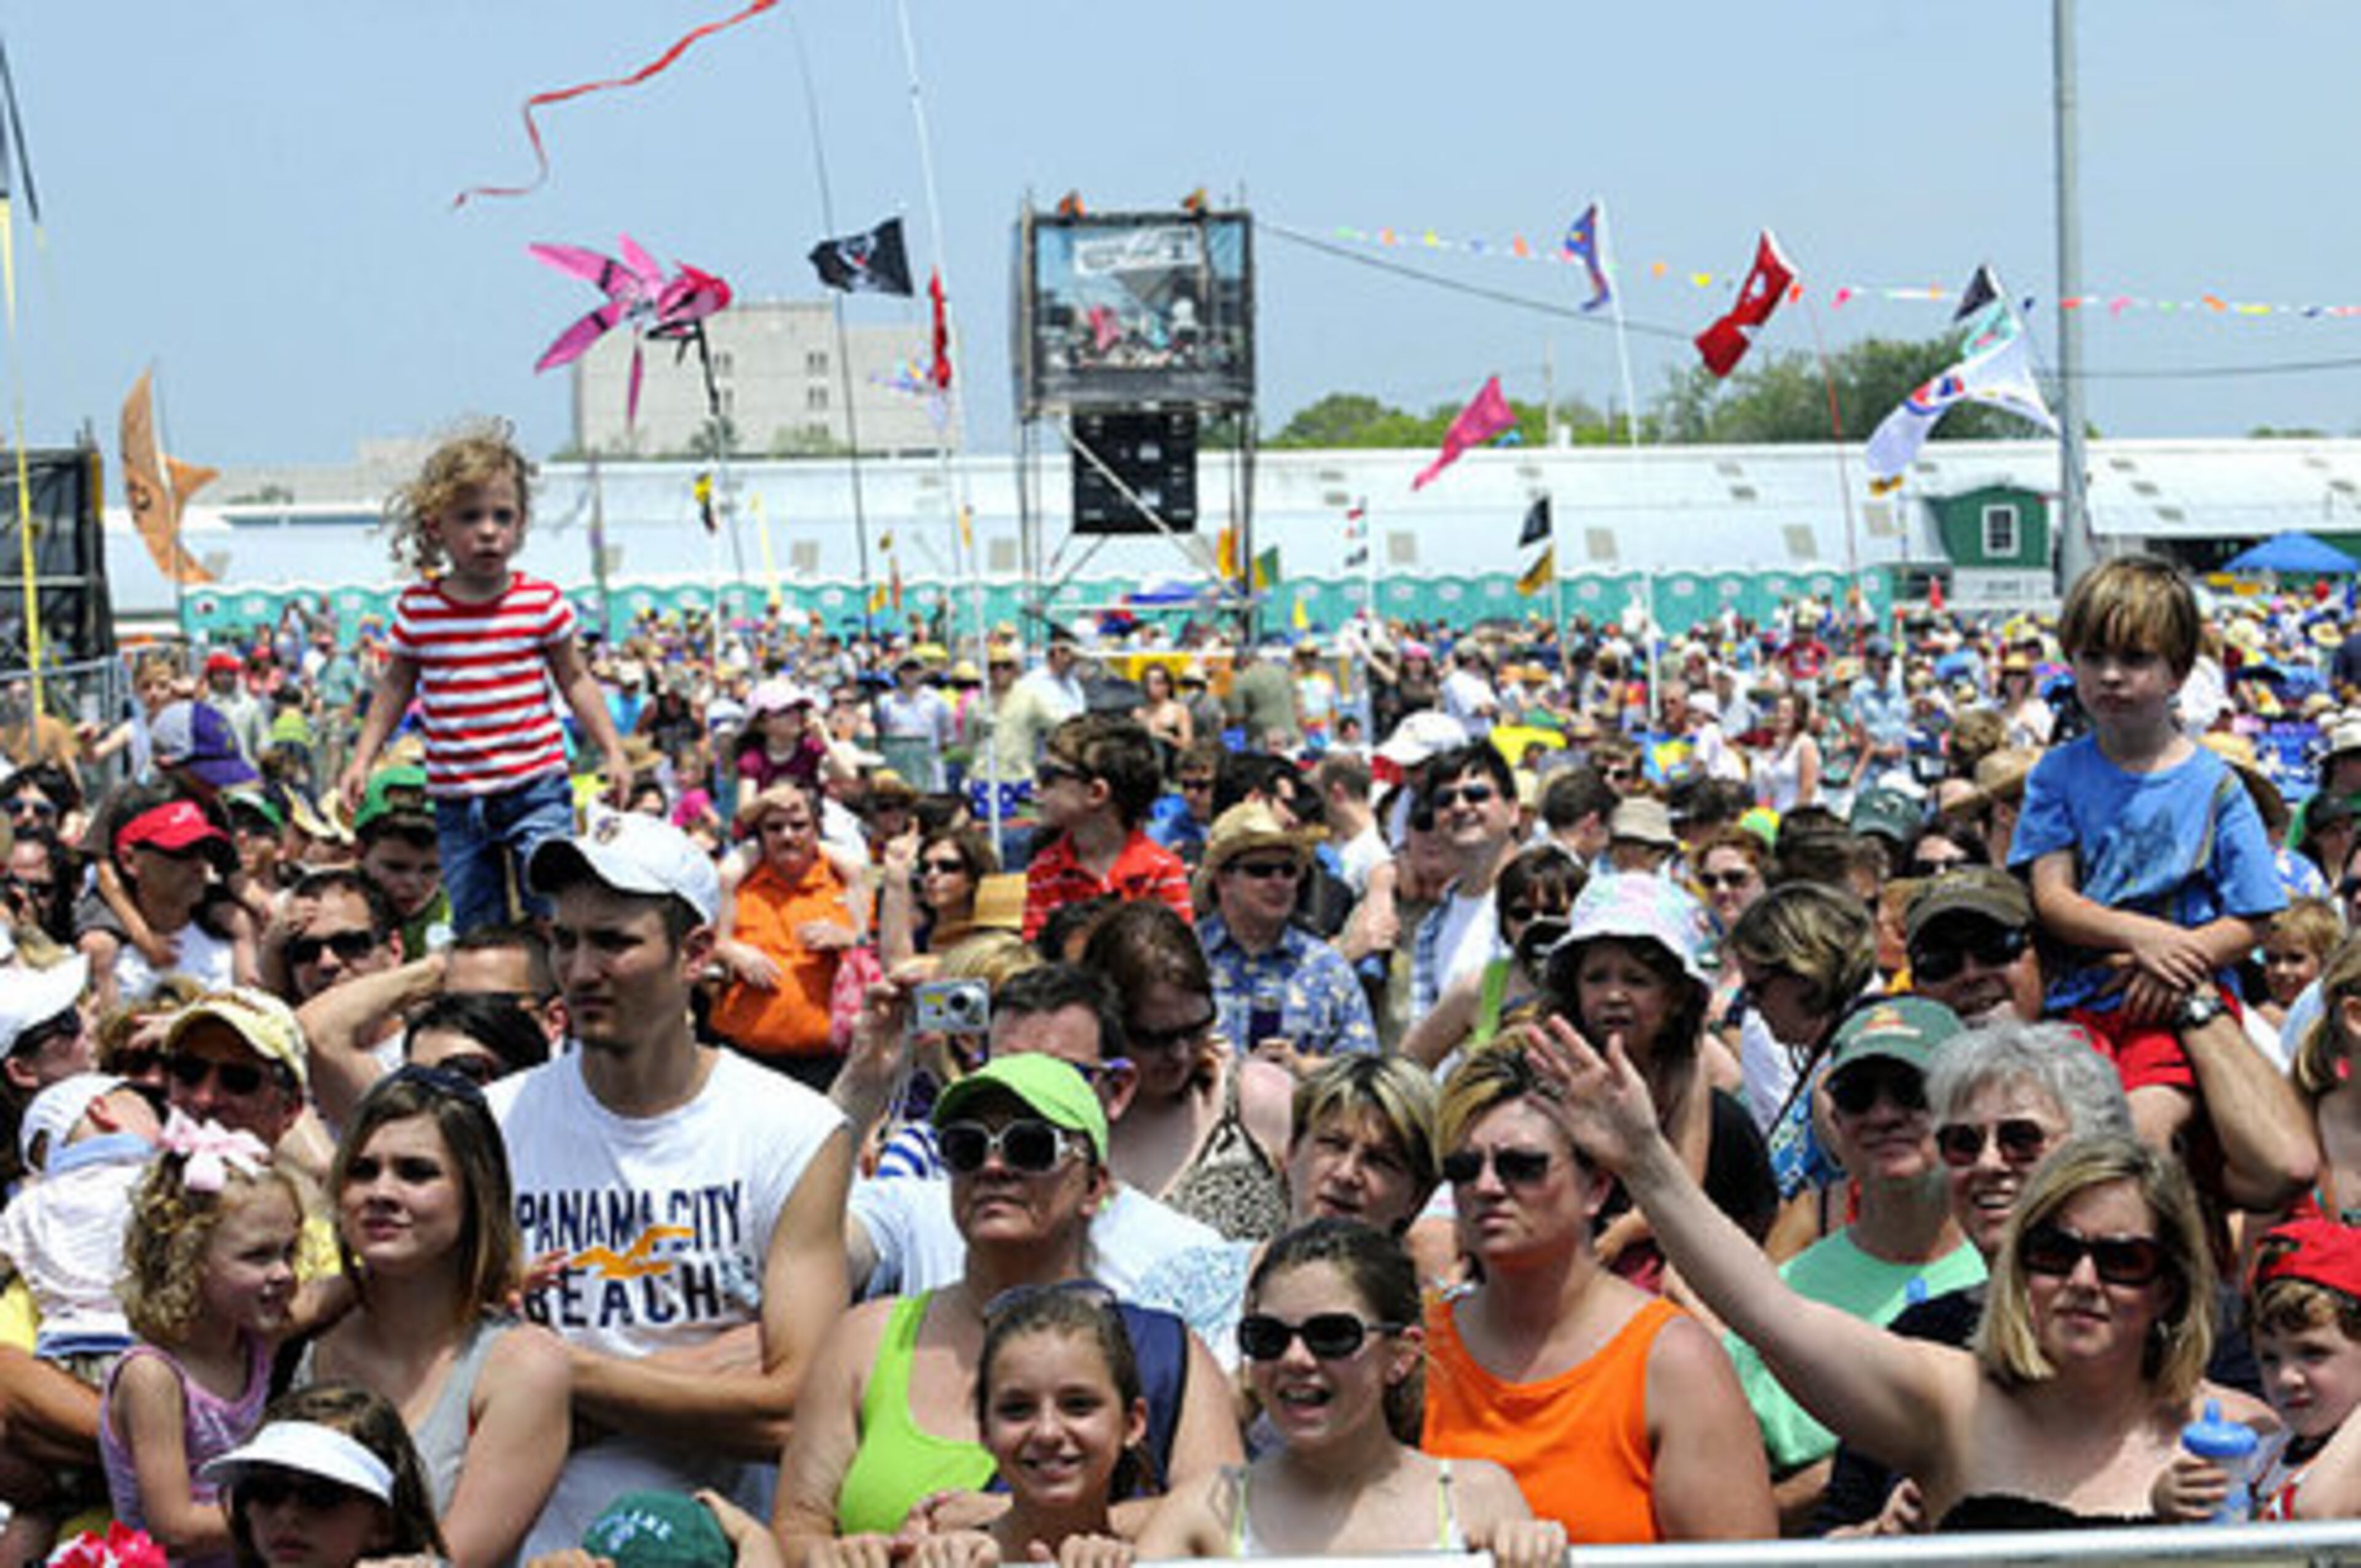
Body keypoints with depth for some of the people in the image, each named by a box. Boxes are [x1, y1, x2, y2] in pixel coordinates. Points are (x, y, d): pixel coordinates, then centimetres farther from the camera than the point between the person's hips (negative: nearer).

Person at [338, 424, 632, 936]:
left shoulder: (541, 602, -4)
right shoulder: (416, 609, 1)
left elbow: (575, 680, 5)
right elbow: (396, 686, 13)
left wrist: (613, 752, -1)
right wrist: (362, 760, 9)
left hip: (536, 788, -2)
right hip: (456, 799, 2)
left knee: (555, 912, -8)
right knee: (474, 928, 7)